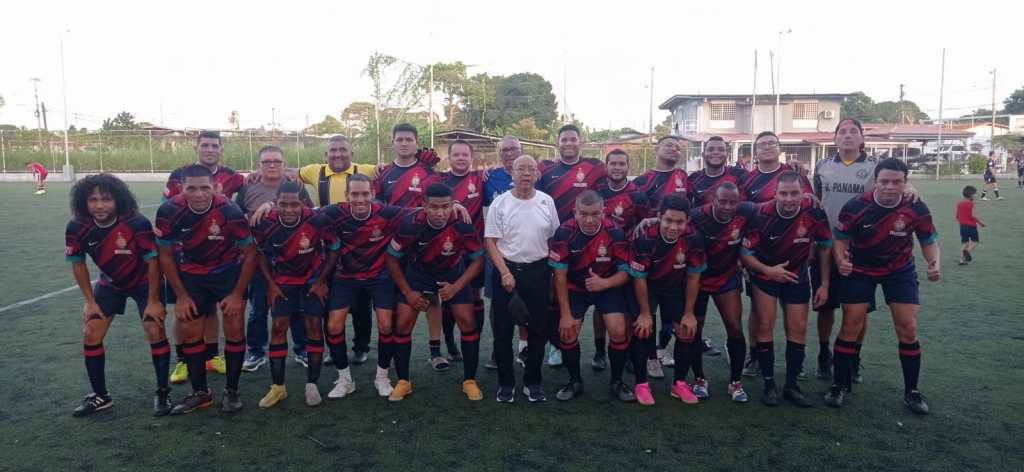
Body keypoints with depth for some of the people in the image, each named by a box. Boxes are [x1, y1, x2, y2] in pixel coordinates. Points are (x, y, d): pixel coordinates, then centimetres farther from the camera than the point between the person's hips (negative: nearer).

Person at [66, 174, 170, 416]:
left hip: (144, 281, -4)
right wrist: (90, 302, -4)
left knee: (154, 331, -13)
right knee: (91, 334, -1)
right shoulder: (76, 228, -20)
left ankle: (163, 393, 3)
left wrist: (153, 301, -17)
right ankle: (100, 395, 17)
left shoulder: (137, 223, -31)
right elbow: (78, 264, -4)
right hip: (110, 283, 4)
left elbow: (153, 261, -21)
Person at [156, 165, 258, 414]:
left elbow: (250, 253, -15)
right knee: (190, 330, 2)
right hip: (191, 273, 3)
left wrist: (238, 294, -12)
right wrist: (181, 296, -4)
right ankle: (200, 393, 18)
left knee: (234, 328, -6)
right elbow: (166, 255, -5)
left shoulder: (230, 211, -28)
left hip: (229, 271, -2)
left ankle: (232, 391, 11)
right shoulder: (169, 211, -21)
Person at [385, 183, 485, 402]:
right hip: (417, 273, 0)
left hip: (452, 273, 0)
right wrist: (408, 292, -12)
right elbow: (392, 258, -13)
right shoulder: (410, 224, -29)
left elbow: (477, 259, -12)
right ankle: (403, 382, 11)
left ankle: (469, 381, 8)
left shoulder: (463, 225, -28)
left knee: (468, 323, -8)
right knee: (403, 324, -7)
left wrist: (456, 287, -22)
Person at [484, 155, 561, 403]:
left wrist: (553, 270, 4)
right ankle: (506, 383, 17)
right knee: (503, 330, 3)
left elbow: (554, 238, 11)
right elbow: (490, 241, -3)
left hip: (538, 271, 2)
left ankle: (533, 382, 22)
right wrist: (505, 273, -12)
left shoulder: (547, 202, 4)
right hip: (506, 271, -2)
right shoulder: (500, 203, -2)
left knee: (537, 329, 7)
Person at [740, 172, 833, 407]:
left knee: (798, 329, 2)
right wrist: (768, 270, -29)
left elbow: (824, 247, -3)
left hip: (797, 275, 2)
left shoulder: (815, 213, -19)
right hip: (765, 273, -2)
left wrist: (824, 284, -1)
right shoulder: (762, 214, -24)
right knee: (765, 326, -6)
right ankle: (769, 384, 6)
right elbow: (744, 253, -16)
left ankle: (791, 385, 16)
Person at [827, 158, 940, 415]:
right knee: (850, 326, -3)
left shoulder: (917, 209, -17)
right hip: (859, 269, -1)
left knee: (908, 329, -2)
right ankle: (840, 385, 11)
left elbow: (929, 241, -3)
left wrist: (934, 263, -22)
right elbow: (840, 238, -9)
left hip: (900, 270, 2)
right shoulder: (855, 207, -22)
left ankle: (912, 391, 15)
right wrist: (841, 261, -28)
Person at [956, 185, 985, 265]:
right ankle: (967, 251, -20)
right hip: (971, 226, -5)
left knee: (964, 243, 8)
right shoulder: (971, 203, -11)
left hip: (962, 226, 5)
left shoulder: (959, 204, 6)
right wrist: (981, 223, -9)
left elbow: (957, 216, 10)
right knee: (975, 242, 8)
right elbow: (973, 215, -19)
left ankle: (962, 260, 0)